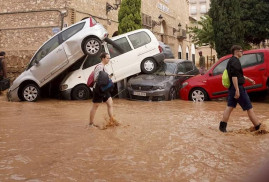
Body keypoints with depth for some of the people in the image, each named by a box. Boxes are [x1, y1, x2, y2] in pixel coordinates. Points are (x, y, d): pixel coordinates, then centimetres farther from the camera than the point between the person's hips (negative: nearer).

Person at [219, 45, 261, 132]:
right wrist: (237, 90, -27)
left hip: (231, 88, 10)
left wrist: (248, 79, 33)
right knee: (249, 108, 0)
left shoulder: (231, 61, 16)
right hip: (238, 87, -9)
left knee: (230, 107, 9)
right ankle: (258, 127, 8)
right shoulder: (235, 61, -16)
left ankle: (222, 126, 6)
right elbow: (234, 76, -25)